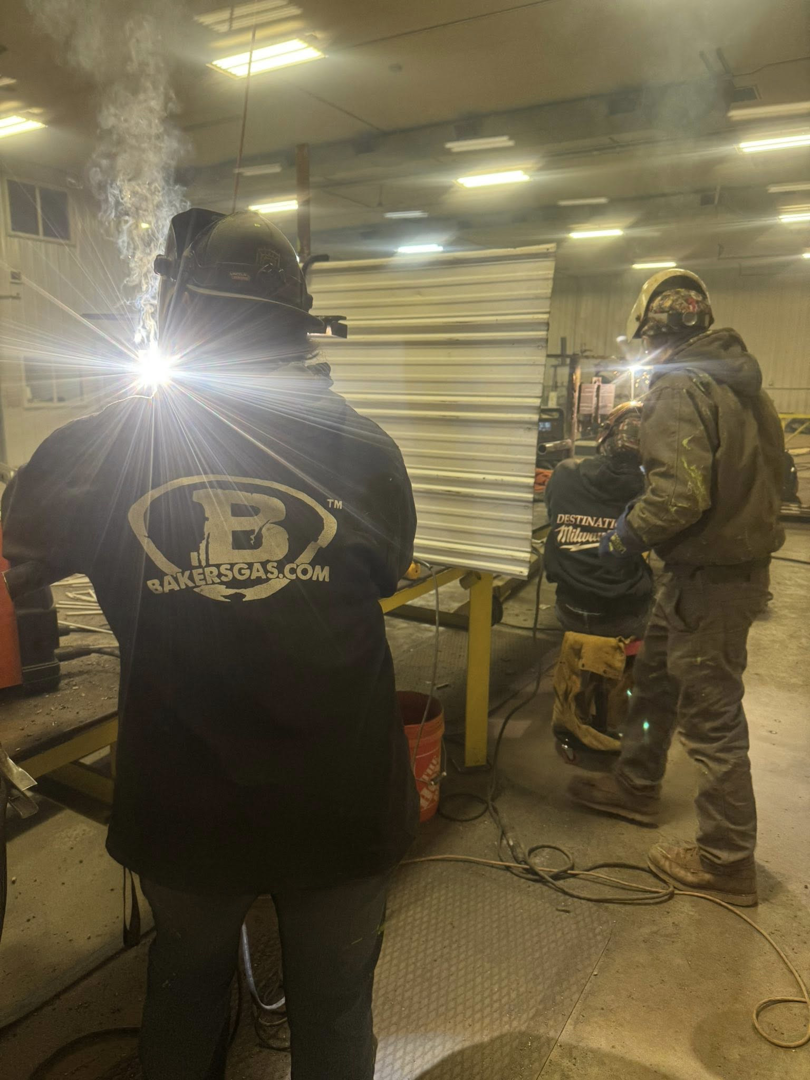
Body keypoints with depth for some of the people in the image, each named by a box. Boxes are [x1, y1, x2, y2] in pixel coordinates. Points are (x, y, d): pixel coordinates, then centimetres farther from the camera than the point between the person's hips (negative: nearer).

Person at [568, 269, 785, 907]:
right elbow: (758, 471, 18)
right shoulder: (741, 382, 10)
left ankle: (727, 865, 18)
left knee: (711, 716, 2)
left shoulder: (679, 389, -19)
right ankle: (636, 787, 41)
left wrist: (626, 537, -14)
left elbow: (680, 493, -29)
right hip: (744, 558, 10)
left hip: (707, 578, -10)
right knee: (655, 679, 22)